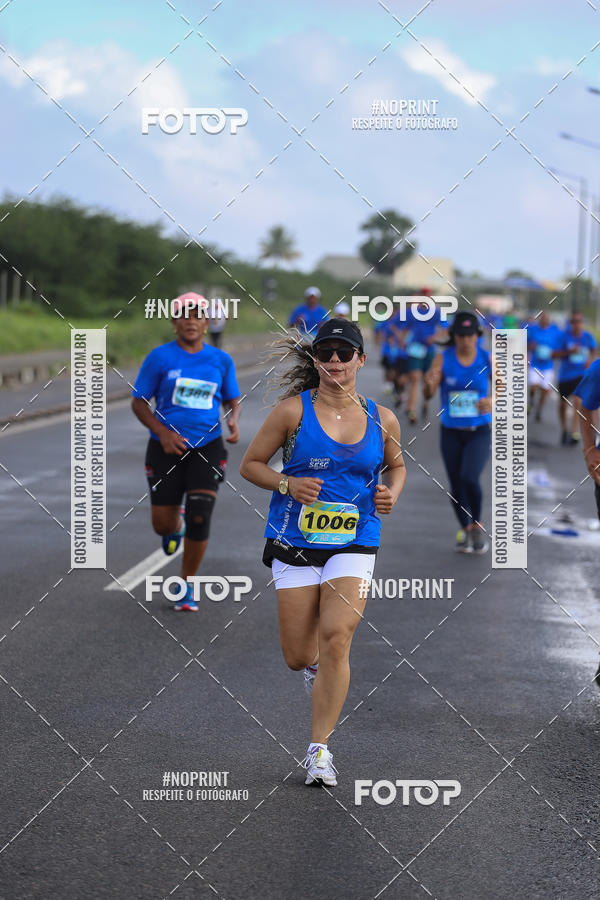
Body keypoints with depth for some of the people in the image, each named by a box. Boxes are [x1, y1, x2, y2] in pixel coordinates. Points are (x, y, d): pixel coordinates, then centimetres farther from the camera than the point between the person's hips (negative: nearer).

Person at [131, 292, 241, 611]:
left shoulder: (221, 360, 4)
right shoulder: (160, 357, -4)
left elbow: (233, 401, 15)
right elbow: (139, 402, -1)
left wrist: (233, 421, -8)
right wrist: (163, 433, -16)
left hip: (207, 447, 1)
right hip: (168, 449, -1)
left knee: (199, 520, -10)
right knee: (162, 525, 2)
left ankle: (187, 586, 9)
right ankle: (175, 523, 43)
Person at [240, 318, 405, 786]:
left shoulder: (382, 419, 4)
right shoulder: (294, 410, -4)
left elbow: (396, 466, 23)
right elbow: (250, 463, 3)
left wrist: (391, 495, 2)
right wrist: (287, 484, -14)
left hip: (355, 544, 0)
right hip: (295, 544, 0)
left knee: (335, 638, -18)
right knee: (298, 657, 2)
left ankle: (320, 747, -6)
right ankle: (317, 666, 43)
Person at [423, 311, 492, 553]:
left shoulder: (487, 359, -4)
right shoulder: (443, 359, -6)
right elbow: (428, 394, -13)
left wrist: (493, 401, -20)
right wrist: (429, 384, -37)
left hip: (479, 432, -2)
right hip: (451, 432, 2)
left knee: (469, 478, -21)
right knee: (456, 486, 8)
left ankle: (478, 526, 3)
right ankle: (465, 530, 31)